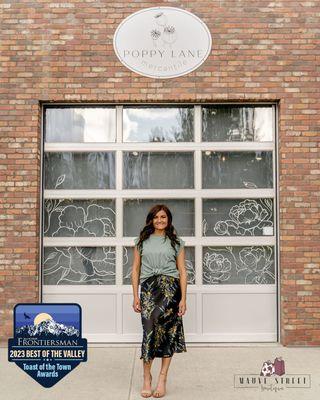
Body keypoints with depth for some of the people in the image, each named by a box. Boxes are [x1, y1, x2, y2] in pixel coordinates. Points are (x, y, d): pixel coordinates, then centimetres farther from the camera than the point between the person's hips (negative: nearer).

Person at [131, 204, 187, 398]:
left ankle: (162, 377, 1)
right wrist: (136, 296, 4)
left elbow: (182, 271, 7)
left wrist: (183, 298, 0)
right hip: (148, 288, 1)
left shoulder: (176, 242, 11)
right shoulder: (142, 241, 13)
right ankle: (147, 378, 3)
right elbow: (135, 270, 12)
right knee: (150, 329, -8)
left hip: (170, 287, -1)